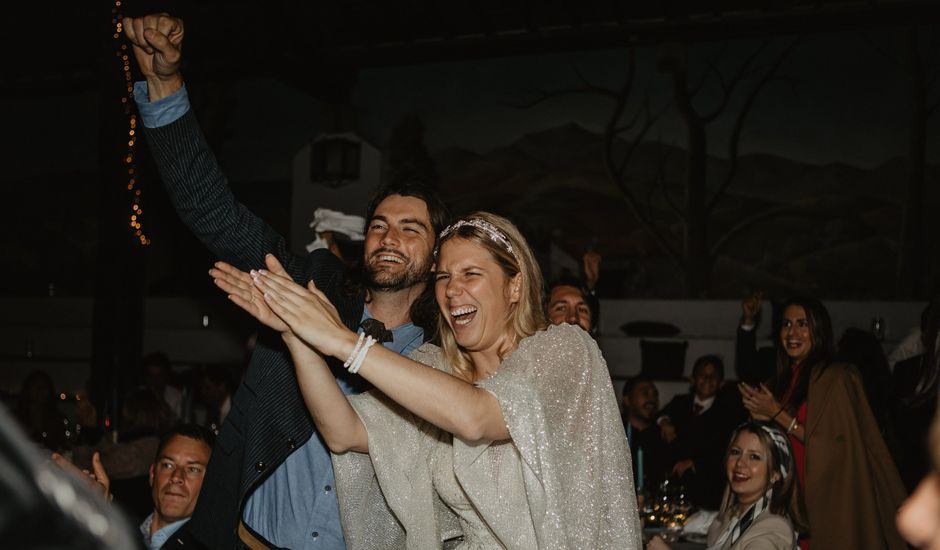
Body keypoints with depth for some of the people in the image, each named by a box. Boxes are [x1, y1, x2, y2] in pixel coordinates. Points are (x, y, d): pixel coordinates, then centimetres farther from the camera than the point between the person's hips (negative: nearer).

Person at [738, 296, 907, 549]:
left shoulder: (835, 376, -11)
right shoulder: (787, 380, 11)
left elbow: (833, 447, -17)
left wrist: (778, 414, -15)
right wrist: (764, 416, -3)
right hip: (793, 500, 6)